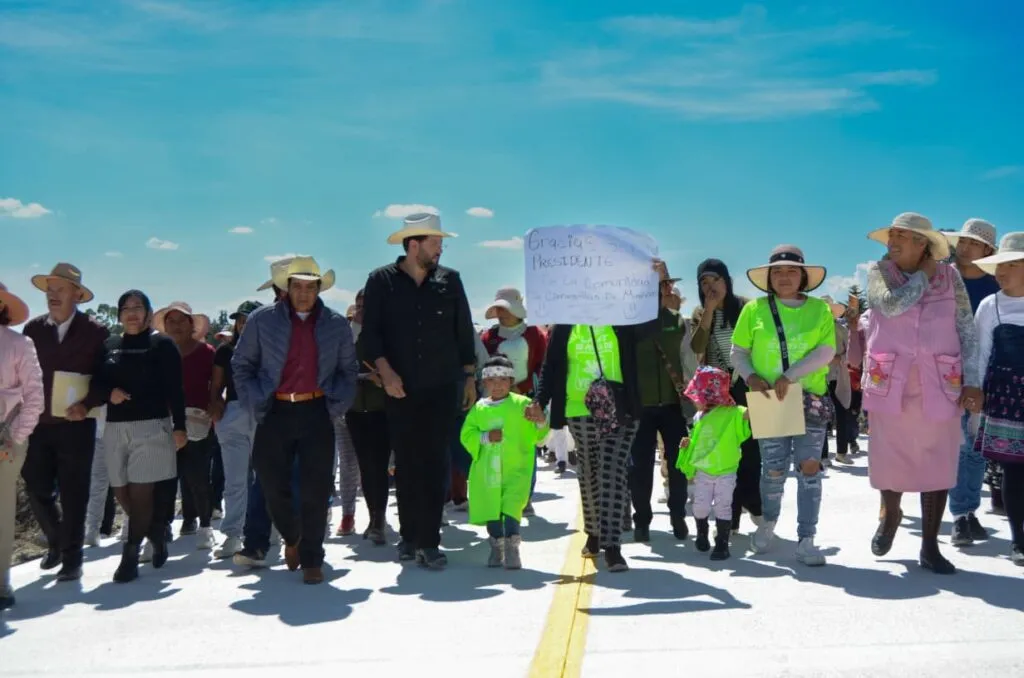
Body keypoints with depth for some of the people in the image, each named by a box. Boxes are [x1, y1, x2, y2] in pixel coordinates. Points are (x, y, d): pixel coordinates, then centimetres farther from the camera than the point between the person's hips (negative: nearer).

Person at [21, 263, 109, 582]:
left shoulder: (95, 331, -4)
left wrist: (86, 404, -18)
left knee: (73, 495, 1)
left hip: (76, 425, -3)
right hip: (39, 424, 4)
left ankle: (71, 559, 11)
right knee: (36, 489, 7)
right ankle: (57, 541, 31)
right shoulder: (33, 328, 6)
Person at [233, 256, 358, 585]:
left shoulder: (336, 324, 7)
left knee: (315, 491, -1)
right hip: (275, 413, 0)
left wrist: (337, 405, 3)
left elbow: (348, 370, 15)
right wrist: (255, 402, 1)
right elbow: (241, 364, 10)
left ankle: (312, 560, 12)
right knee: (273, 486, 5)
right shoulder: (262, 320, 3)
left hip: (316, 413, 0)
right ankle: (292, 538, 34)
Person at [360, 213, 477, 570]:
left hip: (442, 386, 1)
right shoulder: (381, 281, 1)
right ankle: (409, 535, 19)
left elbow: (464, 332, 10)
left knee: (437, 463, -4)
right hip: (400, 389, 0)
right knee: (406, 463, 6)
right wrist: (385, 371, -14)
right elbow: (370, 332, -2)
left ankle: (429, 542, 0)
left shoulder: (449, 280, 6)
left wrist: (470, 377, 9)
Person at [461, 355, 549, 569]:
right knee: (491, 509, 9)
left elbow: (536, 434, -1)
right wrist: (485, 437, -13)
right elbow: (466, 435, 3)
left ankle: (512, 548, -2)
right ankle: (496, 547, 29)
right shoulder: (479, 408, 6)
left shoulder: (522, 404, 0)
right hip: (487, 470, 3)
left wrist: (540, 423, -23)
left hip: (516, 470, -2)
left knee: (512, 508, -13)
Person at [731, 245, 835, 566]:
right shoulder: (755, 309, 2)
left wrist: (789, 376, -18)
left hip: (811, 399, 1)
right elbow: (738, 352, 5)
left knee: (809, 467, -2)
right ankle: (769, 522, 30)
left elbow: (827, 351, -8)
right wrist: (750, 376, -15)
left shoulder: (820, 309, 2)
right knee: (774, 469, 3)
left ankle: (806, 540, 6)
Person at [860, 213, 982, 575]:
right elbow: (892, 304, -18)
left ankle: (930, 547, 15)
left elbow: (968, 331, 3)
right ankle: (890, 514, 38)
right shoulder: (879, 271, 1)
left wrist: (972, 381, -3)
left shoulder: (949, 276, 3)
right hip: (890, 383, 0)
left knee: (938, 463, 3)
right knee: (888, 458, 7)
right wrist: (924, 273, -6)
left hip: (939, 385, 1)